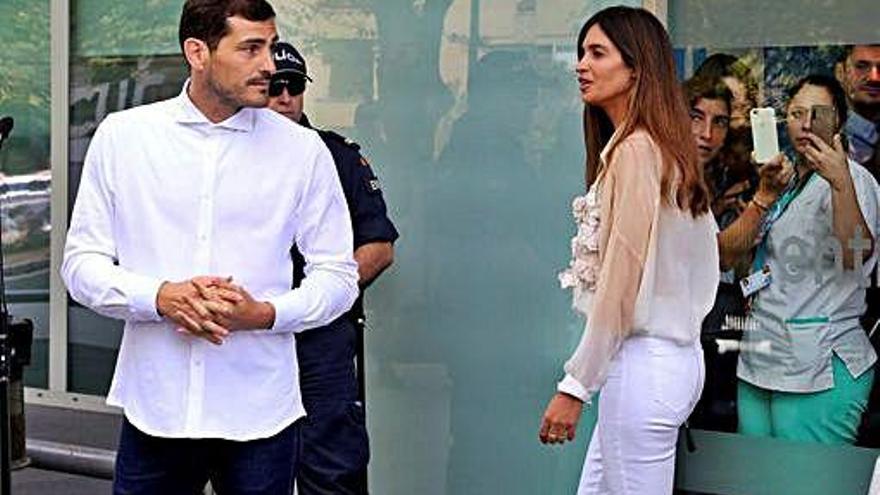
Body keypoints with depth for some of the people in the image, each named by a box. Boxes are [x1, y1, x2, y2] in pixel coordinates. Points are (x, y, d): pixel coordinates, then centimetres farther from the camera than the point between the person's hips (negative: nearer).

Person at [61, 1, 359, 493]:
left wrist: (264, 314, -13)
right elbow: (81, 262, 4)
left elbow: (339, 274, 4)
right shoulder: (121, 136, 2)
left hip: (261, 413, 0)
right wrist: (160, 297, -14)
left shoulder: (303, 149, 1)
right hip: (154, 410, 0)